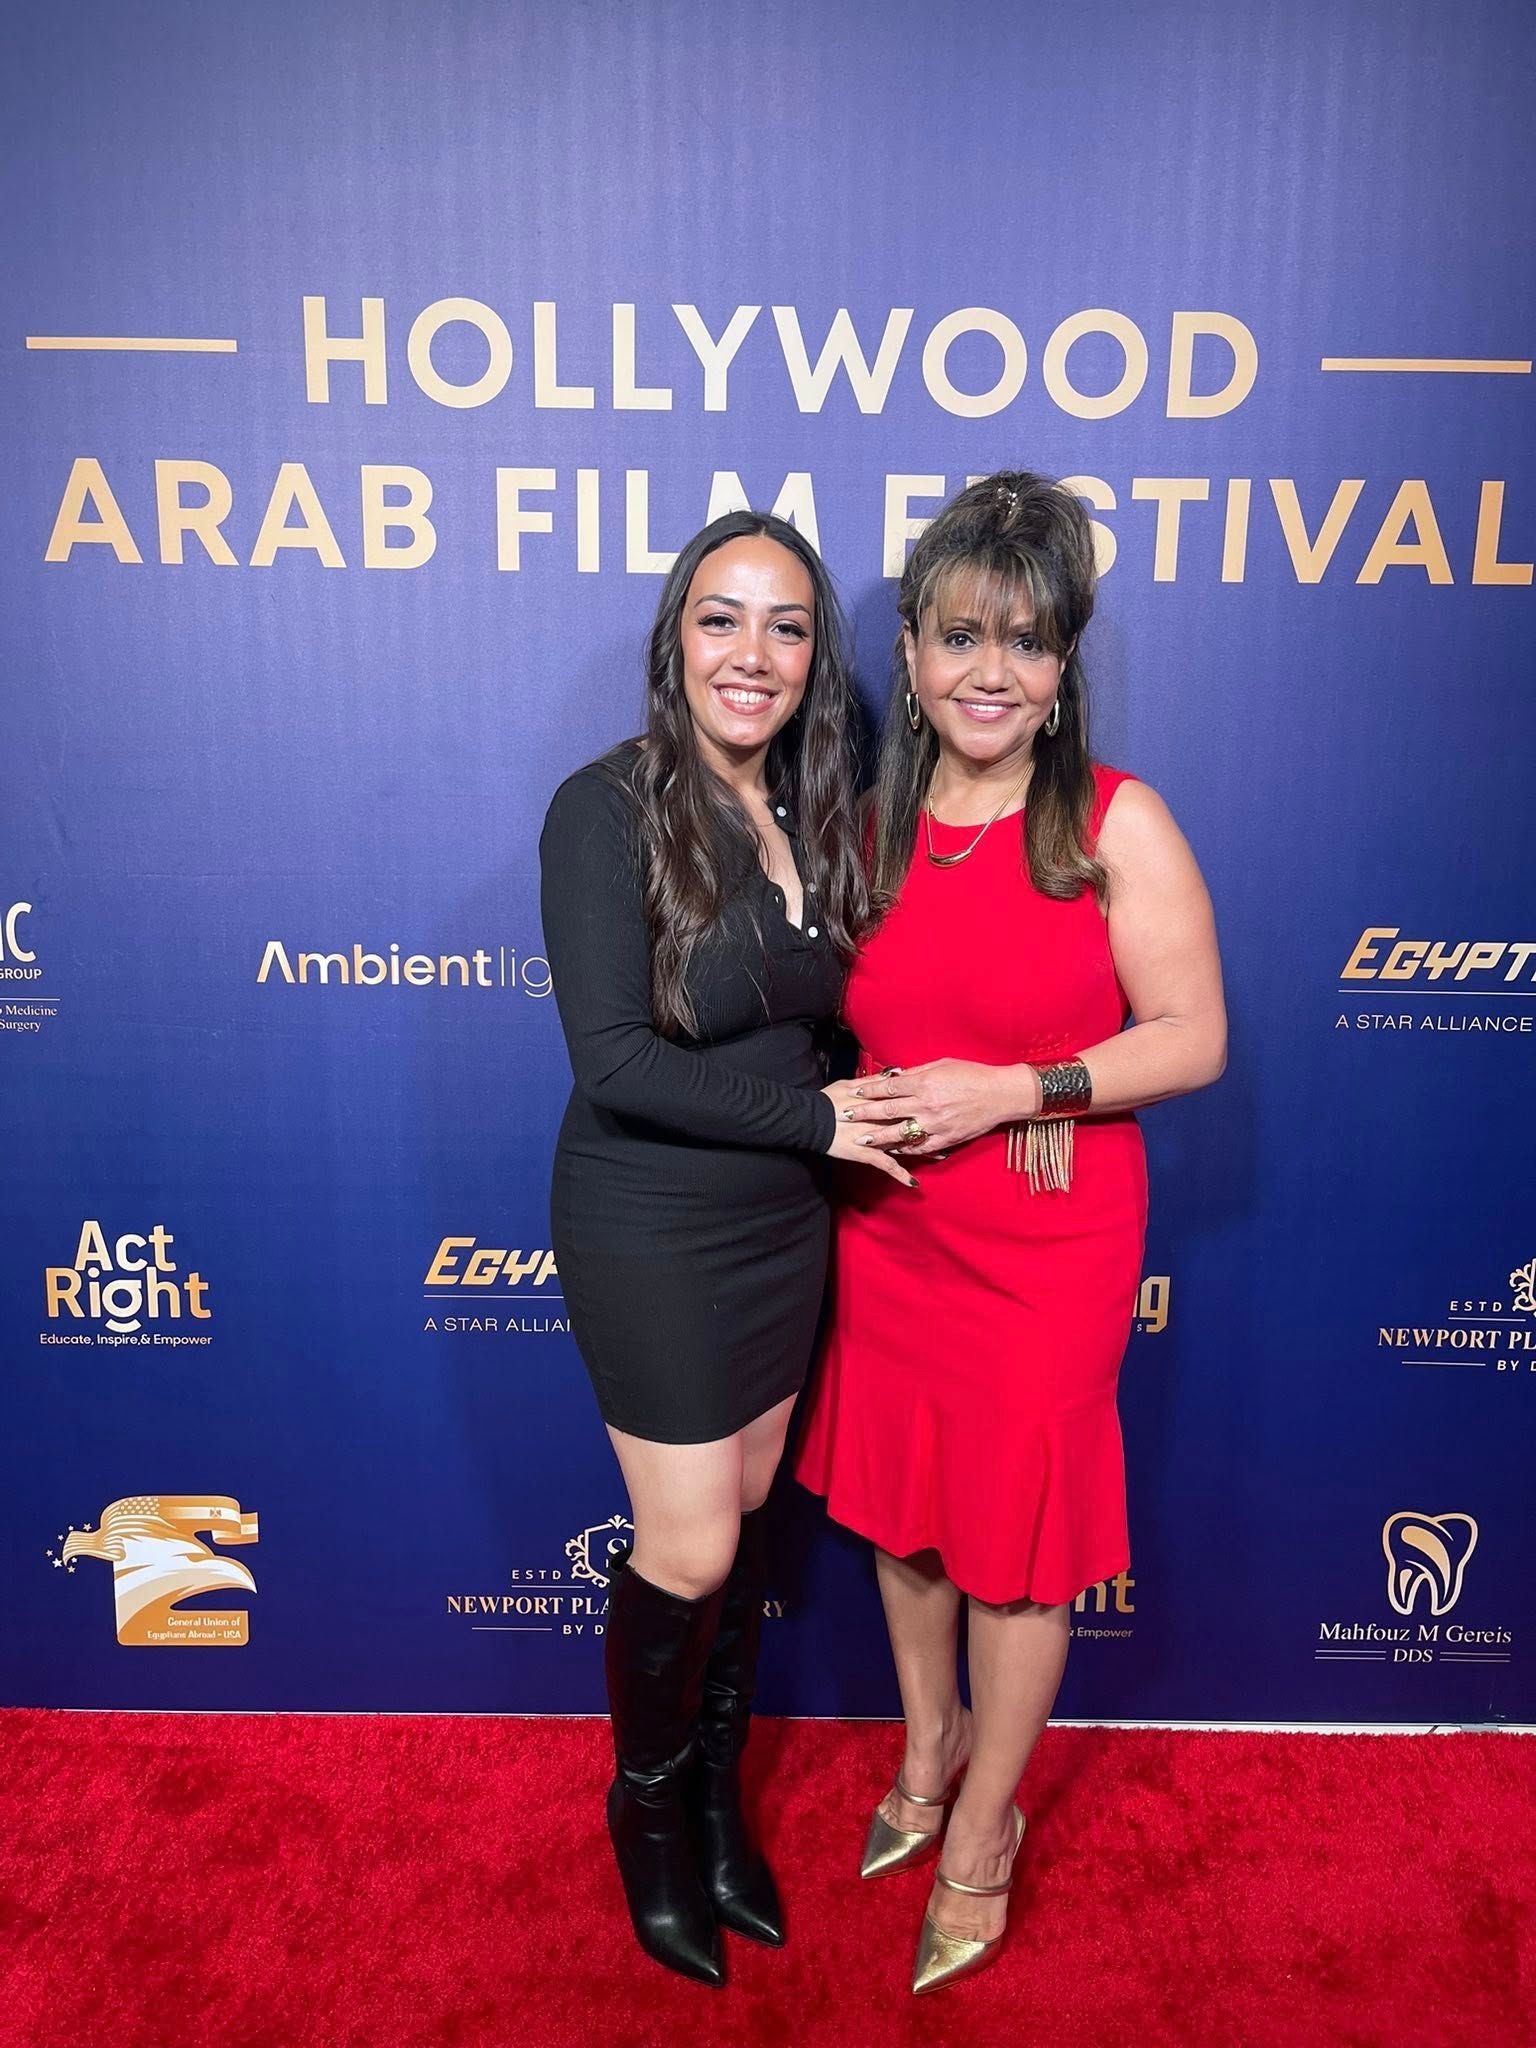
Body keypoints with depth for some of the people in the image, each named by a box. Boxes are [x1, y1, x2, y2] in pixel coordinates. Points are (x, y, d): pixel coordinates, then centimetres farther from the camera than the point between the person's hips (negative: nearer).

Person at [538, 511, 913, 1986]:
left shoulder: (814, 814, 2)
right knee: (691, 1549, 5)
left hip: (783, 1221, 6)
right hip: (649, 1232, -6)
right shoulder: (609, 808, -18)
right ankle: (647, 1811, 37)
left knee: (746, 1516, 19)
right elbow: (616, 1061, -24)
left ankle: (719, 1792, 44)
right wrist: (814, 1116, -18)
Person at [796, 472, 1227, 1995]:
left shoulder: (1119, 825, -11)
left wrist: (1017, 1091, -20)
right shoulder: (867, 823, 1)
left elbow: (1192, 1040, -11)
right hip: (886, 1234, 5)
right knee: (895, 1506, 20)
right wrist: (859, 1102, -4)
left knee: (1015, 1538, 11)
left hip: (1046, 1251, -4)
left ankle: (982, 1835, 37)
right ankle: (930, 1750, 48)